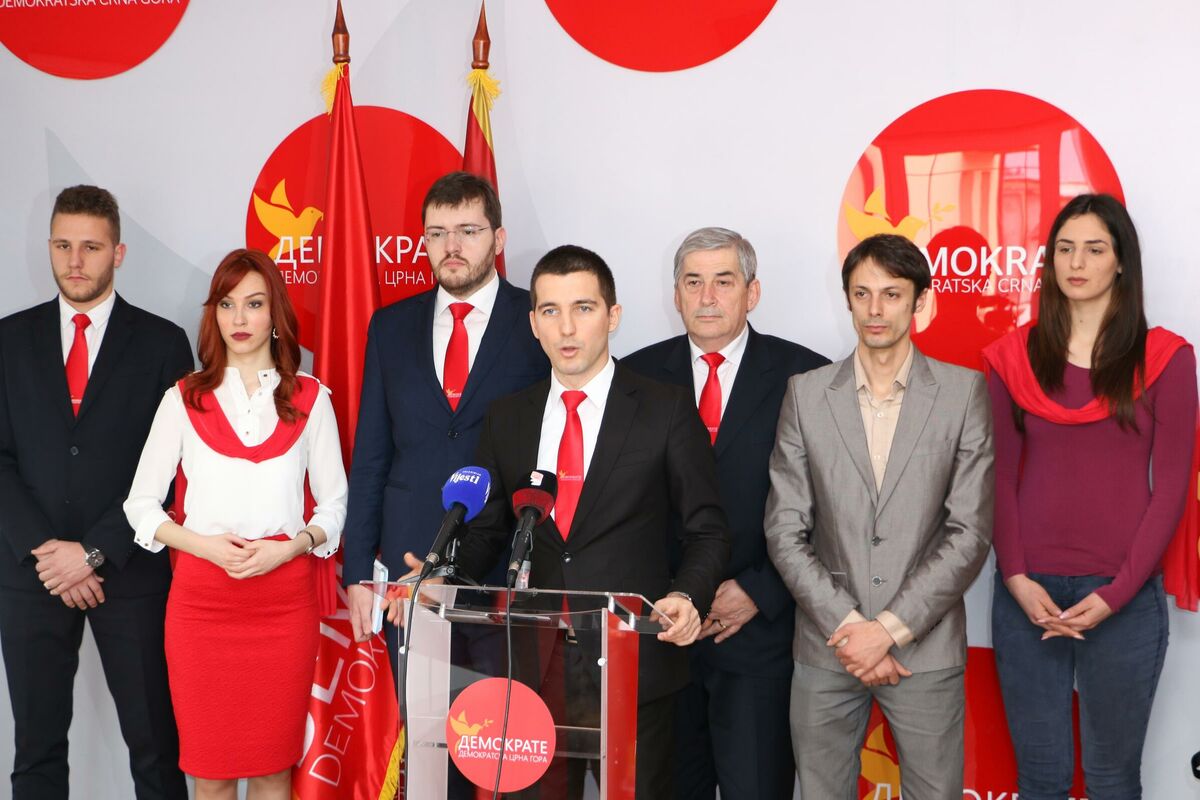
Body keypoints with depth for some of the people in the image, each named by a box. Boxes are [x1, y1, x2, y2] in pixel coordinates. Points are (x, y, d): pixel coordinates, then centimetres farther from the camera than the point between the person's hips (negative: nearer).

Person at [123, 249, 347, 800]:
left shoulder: (310, 399, 8)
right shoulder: (183, 399, 8)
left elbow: (334, 504, 8)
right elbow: (141, 504, 8)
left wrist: (289, 547, -10)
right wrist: (204, 545, -9)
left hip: (285, 596, 0)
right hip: (201, 596, 0)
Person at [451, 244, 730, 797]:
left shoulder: (666, 410, -3)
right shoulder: (506, 419, 8)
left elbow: (707, 529, -1)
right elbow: (488, 529, 13)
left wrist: (688, 596, -19)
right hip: (533, 664, 3)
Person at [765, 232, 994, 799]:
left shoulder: (964, 391, -1)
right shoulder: (806, 393, 2)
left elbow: (971, 531, -6)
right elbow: (785, 530, 0)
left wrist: (890, 628, -11)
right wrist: (846, 626, -9)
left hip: (925, 648, -1)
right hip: (825, 648, 1)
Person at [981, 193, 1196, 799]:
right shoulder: (1013, 357, 4)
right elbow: (1000, 478, 4)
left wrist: (1116, 594, -10)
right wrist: (1016, 579, -8)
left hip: (1124, 599, -1)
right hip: (1028, 593, 2)